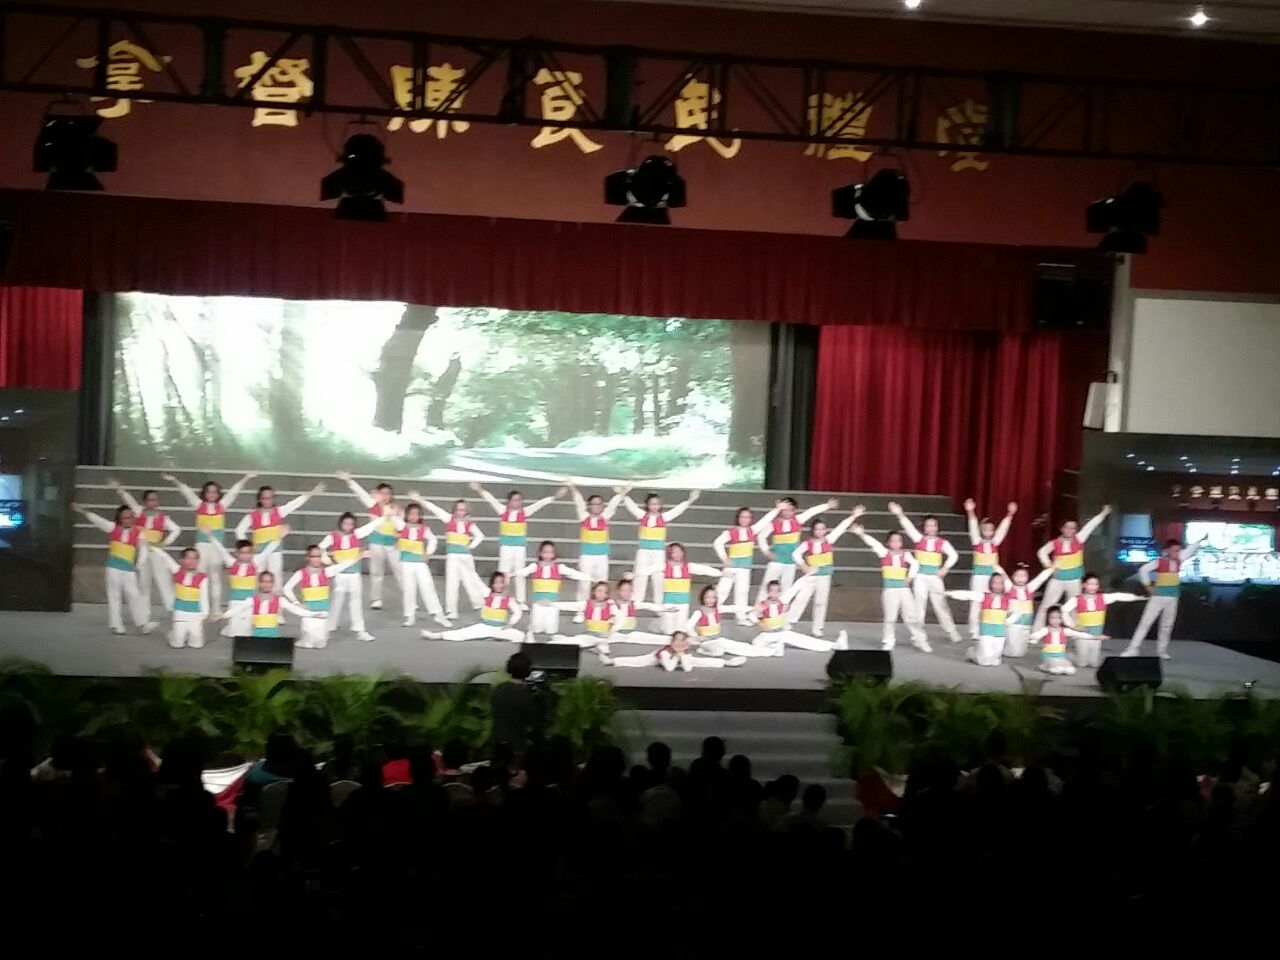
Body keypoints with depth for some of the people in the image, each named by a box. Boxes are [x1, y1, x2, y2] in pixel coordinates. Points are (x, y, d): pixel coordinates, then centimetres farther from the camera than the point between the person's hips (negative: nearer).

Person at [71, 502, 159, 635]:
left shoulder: (137, 533, 1)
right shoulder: (113, 527, 0)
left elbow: (143, 550, 4)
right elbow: (97, 520, -6)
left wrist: (138, 565, -4)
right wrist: (83, 511, -17)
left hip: (129, 568, 0)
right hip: (114, 566, 0)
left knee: (133, 595, -4)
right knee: (114, 595, 5)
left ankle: (143, 624, -7)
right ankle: (116, 625, 10)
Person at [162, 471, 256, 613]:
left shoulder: (222, 505, 3)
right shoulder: (199, 505, 2)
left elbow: (234, 491, 1)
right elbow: (186, 491, -3)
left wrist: (246, 478, -4)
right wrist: (174, 480, -12)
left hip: (217, 545, 1)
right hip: (202, 544, -1)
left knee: (216, 577, 9)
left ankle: (216, 609, 15)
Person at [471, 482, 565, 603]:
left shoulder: (525, 511, -3)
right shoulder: (503, 510, -3)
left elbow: (540, 503, -9)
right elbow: (491, 499, -8)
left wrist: (554, 497, -16)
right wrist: (480, 490, -20)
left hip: (520, 546, 0)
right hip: (506, 546, 0)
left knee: (520, 574, 7)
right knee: (503, 573, 6)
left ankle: (521, 601, 14)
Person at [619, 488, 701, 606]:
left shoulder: (664, 517, 1)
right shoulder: (642, 515, 3)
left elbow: (678, 509, -3)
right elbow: (631, 505, 2)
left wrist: (690, 500, -12)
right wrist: (623, 495, -6)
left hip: (658, 550, 0)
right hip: (643, 550, 0)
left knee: (659, 577, 4)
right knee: (640, 577, 5)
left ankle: (659, 604, 12)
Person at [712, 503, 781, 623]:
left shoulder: (752, 530, 1)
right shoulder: (731, 532, -12)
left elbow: (765, 521, -1)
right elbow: (717, 543, -18)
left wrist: (776, 509, -8)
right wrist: (724, 558, -19)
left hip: (745, 566, 4)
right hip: (732, 565, -4)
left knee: (742, 591, 9)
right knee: (723, 590, -3)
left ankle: (742, 617, 16)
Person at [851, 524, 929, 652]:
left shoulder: (905, 554, 4)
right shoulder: (884, 553, 1)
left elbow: (914, 563, -11)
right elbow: (874, 544, -13)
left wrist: (910, 577, -19)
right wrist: (862, 534, -27)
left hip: (904, 588, 1)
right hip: (889, 589, -1)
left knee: (912, 616, 2)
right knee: (890, 617, 3)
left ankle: (920, 641, 10)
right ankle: (888, 642, 13)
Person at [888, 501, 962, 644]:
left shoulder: (943, 543, 2)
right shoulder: (919, 539, 2)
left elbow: (953, 555, -2)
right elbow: (909, 528, -11)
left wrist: (945, 568, -12)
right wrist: (900, 515, -25)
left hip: (935, 576, -1)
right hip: (921, 576, 1)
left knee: (940, 605, 2)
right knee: (919, 605, 2)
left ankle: (952, 633, 12)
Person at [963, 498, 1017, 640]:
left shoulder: (995, 542, 5)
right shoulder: (977, 541, -1)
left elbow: (1003, 528, -2)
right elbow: (973, 527, -14)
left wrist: (1010, 514, -14)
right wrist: (970, 512, -28)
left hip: (993, 574, 3)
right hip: (979, 575, -2)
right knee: (976, 603, -1)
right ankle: (974, 632, 5)